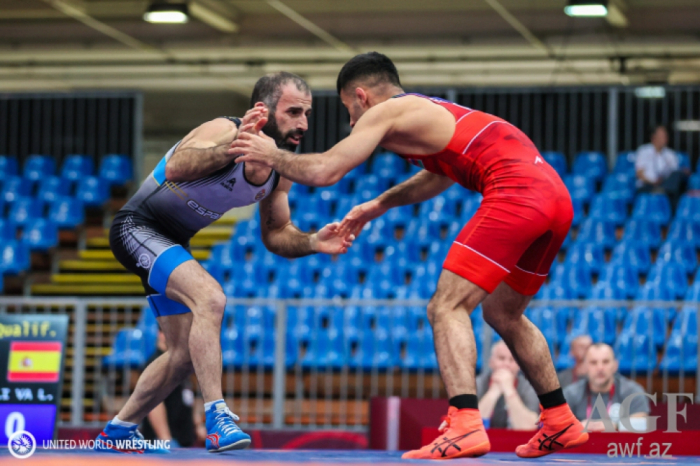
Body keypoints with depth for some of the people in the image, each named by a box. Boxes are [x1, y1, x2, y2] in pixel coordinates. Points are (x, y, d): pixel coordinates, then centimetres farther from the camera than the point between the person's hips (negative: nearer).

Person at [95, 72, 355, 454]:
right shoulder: (224, 131, -26)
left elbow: (275, 234, 8)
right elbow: (175, 168, -45)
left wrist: (313, 243, -11)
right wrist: (232, 147, -59)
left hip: (172, 244, 10)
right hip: (137, 226, -10)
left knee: (184, 355, 13)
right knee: (210, 298, -31)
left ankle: (118, 430, 30)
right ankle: (217, 419, -32)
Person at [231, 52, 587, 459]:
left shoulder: (385, 112, 4)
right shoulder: (430, 112, 30)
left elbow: (323, 171, -2)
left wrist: (271, 156, 15)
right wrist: (380, 205, 46)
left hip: (516, 194, -9)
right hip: (556, 194, 9)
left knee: (447, 307, -9)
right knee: (502, 313, 23)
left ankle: (465, 426, -23)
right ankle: (561, 422, 27)